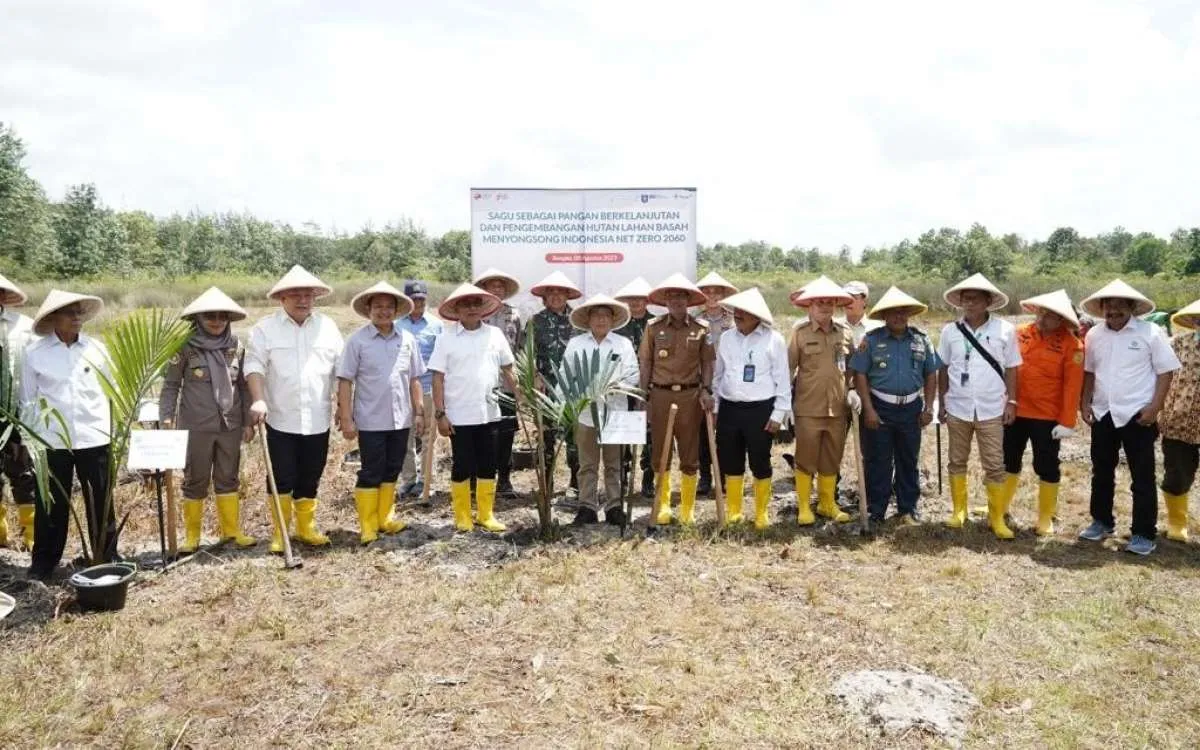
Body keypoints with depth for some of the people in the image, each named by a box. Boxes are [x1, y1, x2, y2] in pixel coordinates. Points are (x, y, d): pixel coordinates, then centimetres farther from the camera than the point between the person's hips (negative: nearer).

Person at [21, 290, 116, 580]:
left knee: (101, 502, 7)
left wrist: (111, 433, 8)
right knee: (51, 504, 7)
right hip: (51, 440, -1)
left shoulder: (97, 349, 2)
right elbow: (28, 400, 6)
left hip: (93, 439, 1)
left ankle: (107, 557, 17)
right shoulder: (35, 353, -1)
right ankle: (43, 562, 20)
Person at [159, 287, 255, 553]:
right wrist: (166, 421, -8)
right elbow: (170, 386, -2)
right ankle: (192, 536, 19)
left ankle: (232, 530, 22)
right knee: (195, 481, 8)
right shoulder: (185, 348, -6)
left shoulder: (237, 347, 2)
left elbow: (244, 386, 7)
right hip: (196, 427, -3)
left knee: (228, 478, 12)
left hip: (230, 425, 3)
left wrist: (247, 421, 6)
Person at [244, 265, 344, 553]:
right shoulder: (266, 328, -2)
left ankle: (306, 527, 25)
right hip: (281, 418, -2)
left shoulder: (327, 326, 6)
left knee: (310, 477, 11)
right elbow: (255, 364, -10)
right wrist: (258, 400, -23)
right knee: (282, 478, 2)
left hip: (317, 419, 2)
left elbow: (340, 368, 8)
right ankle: (280, 532, 16)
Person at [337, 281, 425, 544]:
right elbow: (345, 381, -6)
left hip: (400, 419, 4)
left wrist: (419, 412, 7)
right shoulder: (357, 340, -6)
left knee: (392, 470, 13)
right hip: (370, 421, -4)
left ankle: (385, 517, 26)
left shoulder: (407, 340, 4)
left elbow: (414, 379, 10)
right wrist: (346, 419, -10)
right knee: (371, 473, 2)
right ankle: (368, 526, 11)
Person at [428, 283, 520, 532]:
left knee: (488, 466, 9)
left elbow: (507, 370, 12)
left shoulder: (495, 334, 5)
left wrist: (522, 398, 8)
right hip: (459, 415, -3)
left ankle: (486, 515, 22)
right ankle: (462, 516, 19)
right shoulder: (447, 338, -4)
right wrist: (440, 414, -10)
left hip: (488, 413, 3)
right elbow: (438, 378, -5)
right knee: (462, 467, 5)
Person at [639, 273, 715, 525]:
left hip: (690, 395, 0)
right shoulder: (654, 327, 3)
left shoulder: (700, 328, 3)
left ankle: (688, 508, 17)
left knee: (690, 453, 6)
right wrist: (643, 394, 0)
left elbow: (707, 363, 5)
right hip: (660, 394, 0)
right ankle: (662, 504, 22)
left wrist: (706, 390, -7)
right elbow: (645, 363, 5)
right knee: (660, 452, 8)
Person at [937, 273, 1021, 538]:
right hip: (958, 408, 2)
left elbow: (1011, 368, 1)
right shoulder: (950, 331, 0)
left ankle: (997, 517, 11)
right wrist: (942, 402, 7)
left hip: (991, 409, -2)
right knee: (957, 462, 11)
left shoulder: (1005, 330, -4)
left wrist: (1011, 401, -3)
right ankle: (959, 510, 24)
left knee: (994, 465, 1)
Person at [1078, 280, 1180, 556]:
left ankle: (1144, 534, 11)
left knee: (1142, 477, 2)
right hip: (1103, 414, 5)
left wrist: (1154, 407, -14)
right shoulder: (1094, 335, 5)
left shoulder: (1150, 333, -8)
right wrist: (1085, 402, 7)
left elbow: (1165, 371, -7)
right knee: (1101, 473, 15)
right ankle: (1101, 522, 30)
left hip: (1137, 415, -4)